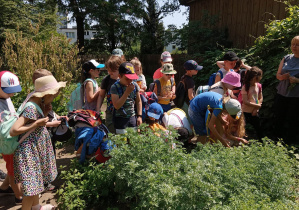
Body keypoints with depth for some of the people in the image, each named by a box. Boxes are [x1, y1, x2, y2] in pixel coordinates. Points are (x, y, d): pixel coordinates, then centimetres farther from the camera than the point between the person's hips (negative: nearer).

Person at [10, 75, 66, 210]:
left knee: (35, 181, 25)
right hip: (29, 151, -10)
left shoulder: (39, 103, 0)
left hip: (36, 149, 10)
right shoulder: (31, 108, -27)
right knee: (30, 185, 0)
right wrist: (36, 124, -25)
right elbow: (13, 131, -29)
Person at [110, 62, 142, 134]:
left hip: (133, 117, 4)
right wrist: (127, 92, -21)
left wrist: (139, 116, 5)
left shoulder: (135, 85, 0)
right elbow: (116, 106, -19)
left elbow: (138, 101, 10)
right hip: (120, 119, -3)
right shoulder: (115, 87, -12)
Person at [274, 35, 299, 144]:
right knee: (279, 118, 11)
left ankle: (290, 142, 18)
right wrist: (281, 77, -9)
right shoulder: (286, 58, 8)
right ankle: (277, 138, 27)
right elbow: (278, 74, 12)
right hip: (282, 93, 4)